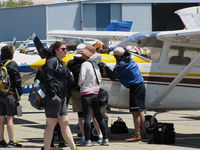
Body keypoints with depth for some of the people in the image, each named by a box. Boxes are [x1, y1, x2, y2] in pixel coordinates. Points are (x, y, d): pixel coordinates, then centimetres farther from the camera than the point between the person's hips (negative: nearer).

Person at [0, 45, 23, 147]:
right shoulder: (12, 64, -8)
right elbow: (17, 80, -9)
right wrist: (19, 94, -2)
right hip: (10, 94, -5)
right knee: (10, 119, -4)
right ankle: (11, 142, -4)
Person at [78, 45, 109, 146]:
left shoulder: (85, 64, -9)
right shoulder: (95, 65, 9)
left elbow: (81, 78, -14)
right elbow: (99, 79, 8)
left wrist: (80, 85, 3)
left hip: (86, 93, -6)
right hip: (96, 93, 6)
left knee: (87, 117, -4)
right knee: (99, 117, 9)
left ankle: (88, 140, -6)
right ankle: (105, 139, 8)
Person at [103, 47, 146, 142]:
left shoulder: (122, 65, -14)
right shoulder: (130, 60, 12)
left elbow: (113, 76, -8)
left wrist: (105, 67, 2)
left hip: (135, 87, -9)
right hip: (140, 85, 9)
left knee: (135, 112, -7)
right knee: (140, 111, 14)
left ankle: (137, 135, -7)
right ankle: (143, 133, 18)